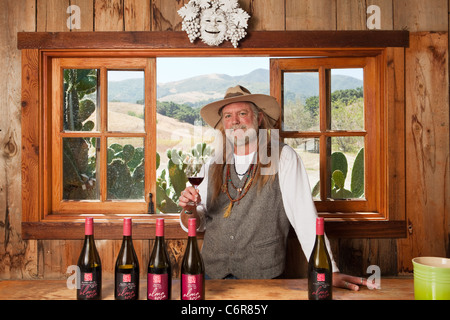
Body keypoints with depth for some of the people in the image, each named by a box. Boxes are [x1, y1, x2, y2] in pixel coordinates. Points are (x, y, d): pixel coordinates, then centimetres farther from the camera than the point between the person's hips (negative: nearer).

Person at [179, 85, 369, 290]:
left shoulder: (284, 158, -5)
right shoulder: (212, 167, 6)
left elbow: (304, 216, -12)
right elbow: (195, 225, 9)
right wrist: (190, 210, -13)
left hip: (263, 277, -3)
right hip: (212, 274, 4)